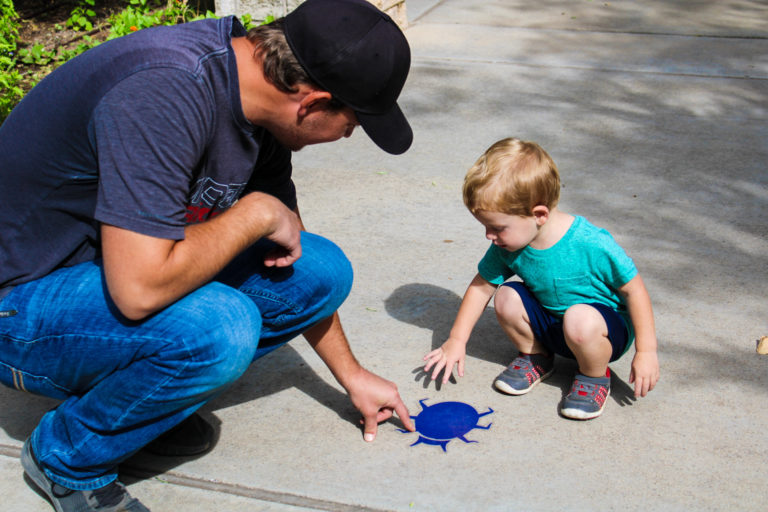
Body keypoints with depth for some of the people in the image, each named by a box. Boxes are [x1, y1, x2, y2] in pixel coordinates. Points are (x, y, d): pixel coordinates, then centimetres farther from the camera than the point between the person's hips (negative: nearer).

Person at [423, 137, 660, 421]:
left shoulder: (591, 245, -31)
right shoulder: (508, 245, -14)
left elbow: (634, 289, -20)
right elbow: (482, 285, -1)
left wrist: (646, 352, -18)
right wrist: (456, 341, -1)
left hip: (608, 326, -5)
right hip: (551, 323, 5)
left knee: (580, 320, -37)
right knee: (507, 296, -18)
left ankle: (595, 377, -5)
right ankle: (536, 357, 10)